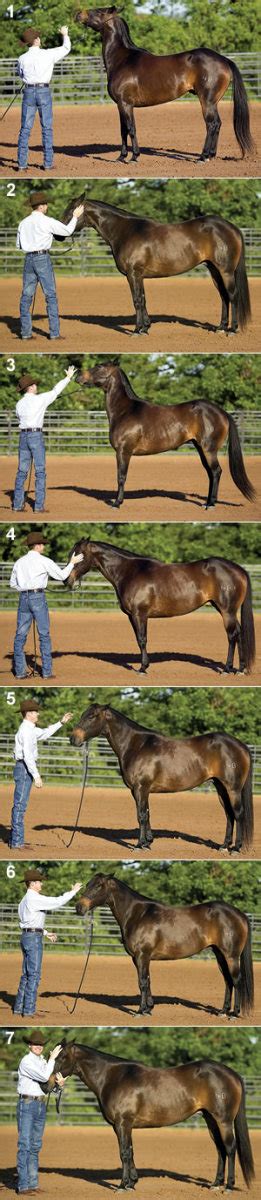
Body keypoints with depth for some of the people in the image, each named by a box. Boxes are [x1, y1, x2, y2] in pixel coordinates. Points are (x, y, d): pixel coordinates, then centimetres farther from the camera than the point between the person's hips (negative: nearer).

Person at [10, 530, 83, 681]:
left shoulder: (19, 562, 10)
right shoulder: (44, 561, -5)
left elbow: (13, 583, 17)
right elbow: (62, 575, 1)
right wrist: (72, 563, 13)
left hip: (23, 597, 5)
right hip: (38, 597, -5)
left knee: (21, 635, 6)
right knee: (44, 634, 2)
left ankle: (20, 671, 6)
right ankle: (47, 671, 1)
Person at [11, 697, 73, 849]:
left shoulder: (30, 729, 14)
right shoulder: (26, 731, -17)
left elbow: (45, 734, 30)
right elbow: (27, 755, -23)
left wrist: (61, 722, 26)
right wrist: (36, 776, -24)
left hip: (26, 769, 11)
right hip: (24, 769, -11)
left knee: (21, 804, 13)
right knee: (20, 804, -8)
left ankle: (17, 839, 19)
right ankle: (16, 841, -7)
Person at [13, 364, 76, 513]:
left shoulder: (19, 404, 7)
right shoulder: (39, 399, -7)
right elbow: (56, 390, 2)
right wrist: (68, 377, 15)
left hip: (23, 436, 5)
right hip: (36, 436, -5)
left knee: (22, 471, 9)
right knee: (40, 472, -1)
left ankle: (17, 505, 7)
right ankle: (39, 506, -4)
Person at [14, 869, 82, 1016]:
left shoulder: (25, 900, 17)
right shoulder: (35, 899, -14)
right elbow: (57, 902, -18)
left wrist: (46, 933, 22)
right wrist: (73, 892, -6)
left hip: (27, 936, 10)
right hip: (34, 938, -10)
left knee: (26, 974, 14)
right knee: (34, 974, -8)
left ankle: (19, 1008, 17)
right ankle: (28, 1010, -8)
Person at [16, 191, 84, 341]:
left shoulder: (23, 223, 7)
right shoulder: (48, 221, -8)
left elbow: (19, 245, 13)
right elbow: (67, 231, -1)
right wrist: (75, 217, 13)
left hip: (28, 258, 5)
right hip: (43, 258, -5)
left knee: (27, 296, 8)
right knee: (51, 295, 1)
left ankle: (25, 333, 7)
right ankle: (54, 333, -1)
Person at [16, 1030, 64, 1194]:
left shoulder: (43, 1061, 13)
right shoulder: (27, 1061, -12)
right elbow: (44, 1076, -21)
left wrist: (60, 1082, -9)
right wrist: (52, 1058, -14)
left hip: (41, 1106, 8)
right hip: (27, 1104, -8)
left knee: (36, 1146, 10)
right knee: (25, 1145, -9)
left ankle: (33, 1183, 14)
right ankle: (22, 1186, -10)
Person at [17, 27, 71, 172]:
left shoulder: (22, 59, -2)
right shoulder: (48, 55, -6)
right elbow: (66, 48, 8)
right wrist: (65, 35, 25)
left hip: (29, 92, 1)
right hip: (44, 92, -1)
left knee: (25, 129, 4)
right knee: (47, 128, 6)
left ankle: (21, 164, 2)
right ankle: (48, 163, 6)